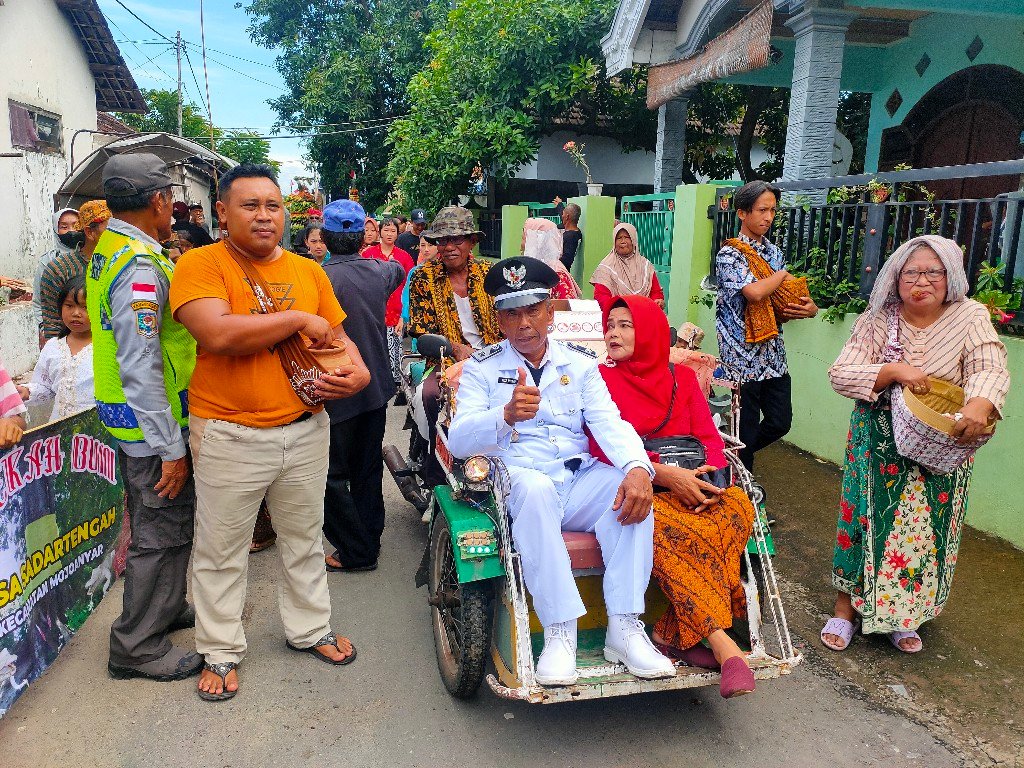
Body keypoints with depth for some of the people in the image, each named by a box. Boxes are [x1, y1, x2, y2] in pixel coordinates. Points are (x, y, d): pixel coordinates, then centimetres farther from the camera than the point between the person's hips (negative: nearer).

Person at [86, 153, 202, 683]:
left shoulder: (108, 250, 10)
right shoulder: (140, 265, -22)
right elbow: (141, 368, -25)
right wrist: (171, 449, -22)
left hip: (132, 419, 10)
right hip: (151, 421, -10)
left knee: (169, 524, 22)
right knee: (161, 534, 2)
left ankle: (165, 609, 40)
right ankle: (137, 648, 17)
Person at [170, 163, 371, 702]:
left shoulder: (308, 271, 6)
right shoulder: (201, 264, -9)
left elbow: (337, 336, 13)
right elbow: (217, 334, -26)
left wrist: (358, 371, -9)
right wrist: (299, 320, -17)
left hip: (306, 429, 5)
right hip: (229, 436, -4)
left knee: (304, 538, 19)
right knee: (221, 551, 12)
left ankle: (309, 629, 39)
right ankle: (221, 652, 32)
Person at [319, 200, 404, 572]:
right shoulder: (380, 271, -1)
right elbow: (399, 270, 24)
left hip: (338, 394, -6)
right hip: (377, 387, 6)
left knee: (332, 475, 7)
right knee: (368, 469, 18)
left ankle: (357, 552, 12)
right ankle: (370, 538, 30)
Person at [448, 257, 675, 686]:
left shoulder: (580, 363, 13)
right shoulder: (481, 368, 6)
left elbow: (608, 421, -3)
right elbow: (458, 441, -8)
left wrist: (637, 467, -25)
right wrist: (506, 415, -30)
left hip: (578, 481, 3)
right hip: (516, 485, -2)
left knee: (632, 486, -26)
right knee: (534, 487, -36)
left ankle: (624, 627, -21)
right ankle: (559, 632, -29)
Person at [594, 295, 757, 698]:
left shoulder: (682, 377, 17)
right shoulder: (601, 378, 5)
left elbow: (710, 438, 9)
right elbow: (605, 449, -8)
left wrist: (710, 475, -15)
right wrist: (665, 472, -21)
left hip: (687, 486, 4)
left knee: (738, 504, -27)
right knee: (666, 529, -37)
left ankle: (672, 632, -25)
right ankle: (723, 644, -30)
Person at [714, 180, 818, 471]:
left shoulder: (773, 251, 12)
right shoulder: (730, 254, -11)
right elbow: (755, 292, -28)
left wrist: (808, 308, -3)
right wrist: (782, 275, -8)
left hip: (773, 354, 7)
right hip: (744, 356, -7)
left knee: (780, 422, 12)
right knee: (746, 429, 3)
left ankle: (739, 455, 36)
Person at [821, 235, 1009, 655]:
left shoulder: (971, 317, -5)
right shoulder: (877, 320, -5)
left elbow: (990, 368, -19)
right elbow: (840, 374, -13)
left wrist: (979, 404, -41)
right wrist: (894, 371, -28)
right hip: (878, 446, -1)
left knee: (925, 530, 8)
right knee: (866, 520, 3)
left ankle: (904, 614, 28)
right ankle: (847, 607, 19)